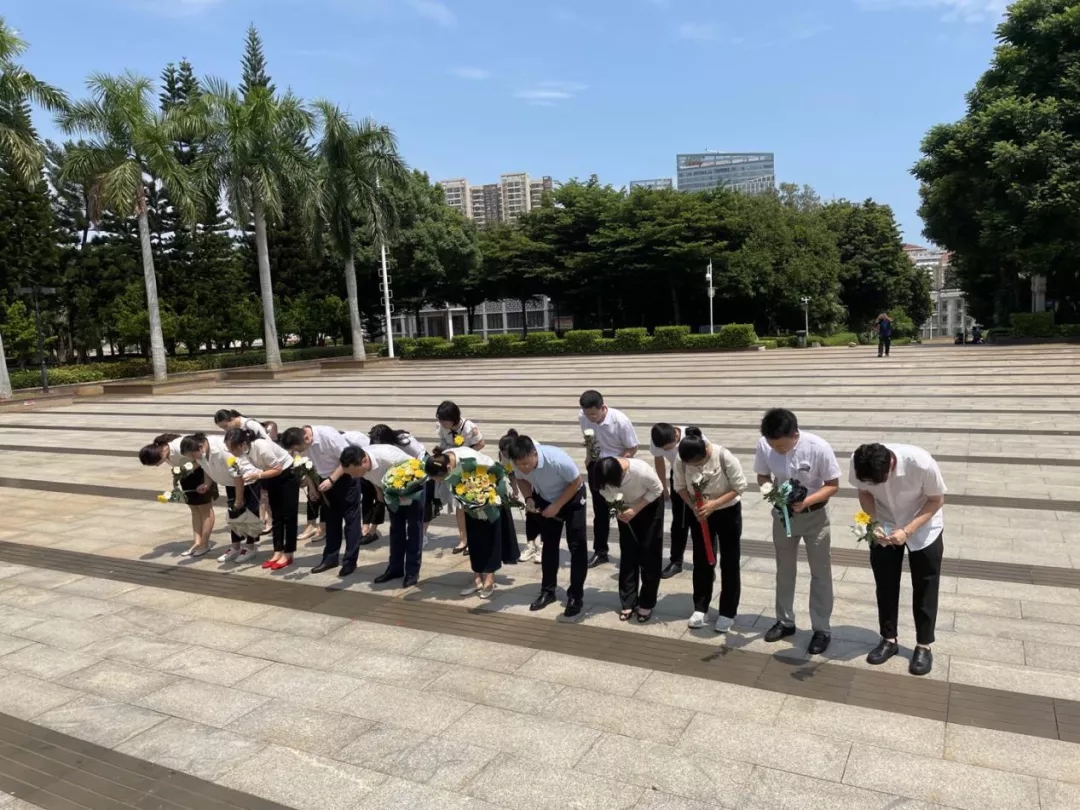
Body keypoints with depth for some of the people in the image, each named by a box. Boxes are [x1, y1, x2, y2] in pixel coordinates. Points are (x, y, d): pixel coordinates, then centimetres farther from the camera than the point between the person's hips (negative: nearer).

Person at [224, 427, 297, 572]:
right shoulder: (244, 451, -14)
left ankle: (288, 555, 2)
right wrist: (263, 483, -11)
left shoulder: (261, 446, -35)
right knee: (276, 515, 7)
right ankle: (278, 553, 11)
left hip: (288, 474, -7)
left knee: (288, 515, -3)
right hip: (273, 478, 7)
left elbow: (278, 469, -27)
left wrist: (257, 476, -33)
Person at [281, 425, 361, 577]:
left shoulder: (328, 435, -30)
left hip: (346, 478, -7)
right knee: (331, 519, 13)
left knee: (351, 519, -3)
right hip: (327, 481, 7)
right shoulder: (300, 445, -11)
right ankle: (330, 558, 23)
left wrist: (331, 480, -27)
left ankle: (350, 561, 2)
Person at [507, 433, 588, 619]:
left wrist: (557, 506, -26)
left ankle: (576, 595, 3)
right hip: (545, 499, 5)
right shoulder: (519, 464, -25)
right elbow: (521, 479, -3)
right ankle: (547, 591, 24)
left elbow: (577, 482, -25)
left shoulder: (557, 460, -40)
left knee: (577, 545, -6)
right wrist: (528, 498, -21)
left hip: (572, 498, -5)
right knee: (549, 544, 12)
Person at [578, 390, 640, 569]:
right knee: (600, 510, 12)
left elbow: (632, 448, -17)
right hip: (596, 464, 4)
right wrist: (590, 457, -5)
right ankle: (600, 551, 24)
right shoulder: (582, 416, -13)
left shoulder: (620, 420, -26)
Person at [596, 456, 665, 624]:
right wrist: (616, 508, -26)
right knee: (627, 553, 3)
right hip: (626, 508, 3)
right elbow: (606, 492, -8)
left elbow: (657, 489, -22)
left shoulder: (641, 470, -41)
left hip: (650, 505, -3)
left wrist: (636, 509, -27)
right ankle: (628, 603, 13)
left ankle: (646, 604, 9)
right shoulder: (606, 476, -29)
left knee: (649, 553, -1)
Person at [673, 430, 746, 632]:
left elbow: (740, 487, -21)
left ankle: (727, 613, 16)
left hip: (728, 512, -3)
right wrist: (693, 507, -22)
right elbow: (680, 487, -5)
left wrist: (714, 504, -30)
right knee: (701, 561, 11)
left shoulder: (724, 457, -30)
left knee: (729, 563, 4)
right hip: (699, 513, 3)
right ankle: (700, 608, 24)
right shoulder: (681, 461, -20)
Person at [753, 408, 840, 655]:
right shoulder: (763, 444, -22)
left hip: (814, 515, -3)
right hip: (782, 514, 3)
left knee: (820, 573, 7)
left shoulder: (818, 447, -30)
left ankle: (822, 629, 21)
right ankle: (785, 621, 33)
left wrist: (806, 501, -32)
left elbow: (833, 485, -17)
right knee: (784, 570, 17)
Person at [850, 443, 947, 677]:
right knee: (885, 586, 11)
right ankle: (889, 639, 28)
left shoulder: (922, 463, -38)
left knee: (924, 588, 7)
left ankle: (923, 646, 23)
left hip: (924, 529, -2)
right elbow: (864, 493, -9)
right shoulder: (857, 462, -29)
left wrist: (907, 531, -28)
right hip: (883, 528, 3)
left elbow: (937, 500, -20)